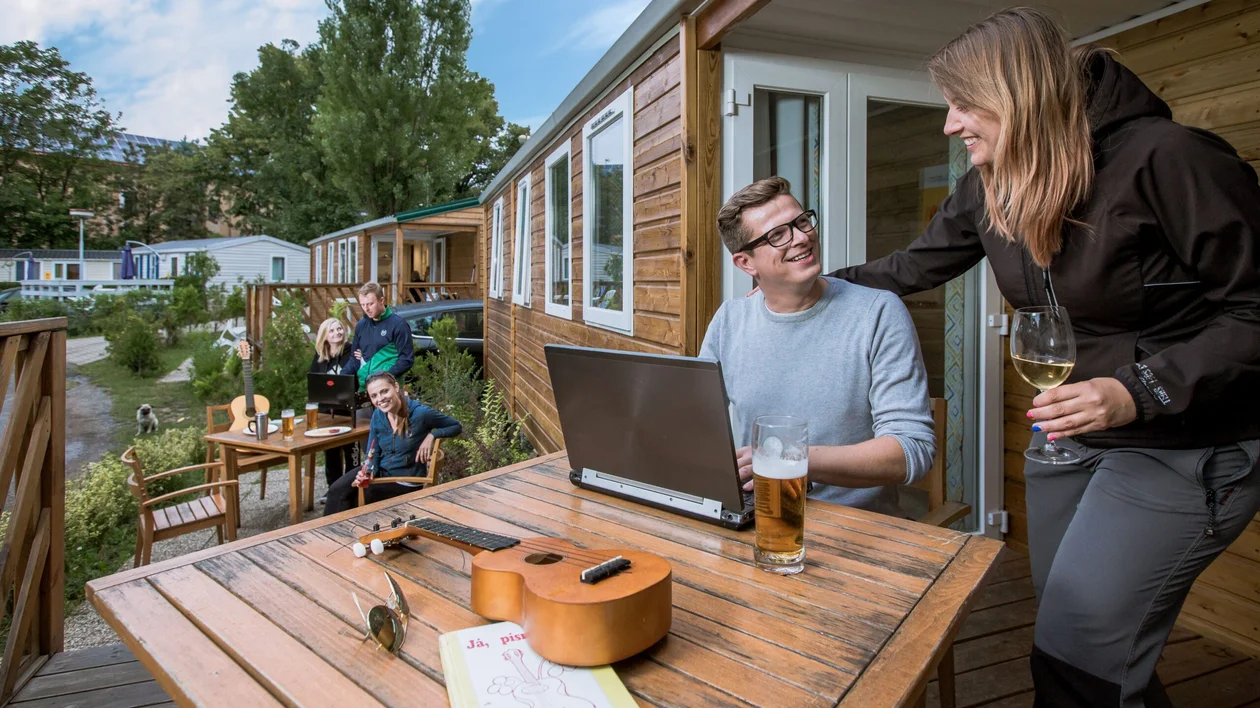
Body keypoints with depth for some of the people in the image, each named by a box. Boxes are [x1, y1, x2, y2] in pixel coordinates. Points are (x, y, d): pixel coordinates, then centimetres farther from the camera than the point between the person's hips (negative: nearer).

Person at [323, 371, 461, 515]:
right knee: (337, 490, -13)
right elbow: (373, 453, 2)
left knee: (359, 496, -18)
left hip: (406, 479, -5)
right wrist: (368, 471, -20)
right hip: (380, 470, 5)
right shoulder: (378, 415, -5)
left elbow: (456, 426, -8)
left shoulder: (420, 413, -21)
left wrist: (432, 435, -25)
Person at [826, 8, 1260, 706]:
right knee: (1067, 634, 17)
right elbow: (912, 268, 11)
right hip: (1068, 435, 7)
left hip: (1180, 447, -6)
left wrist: (1140, 390, -28)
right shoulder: (988, 189, 0)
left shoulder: (1165, 158, -20)